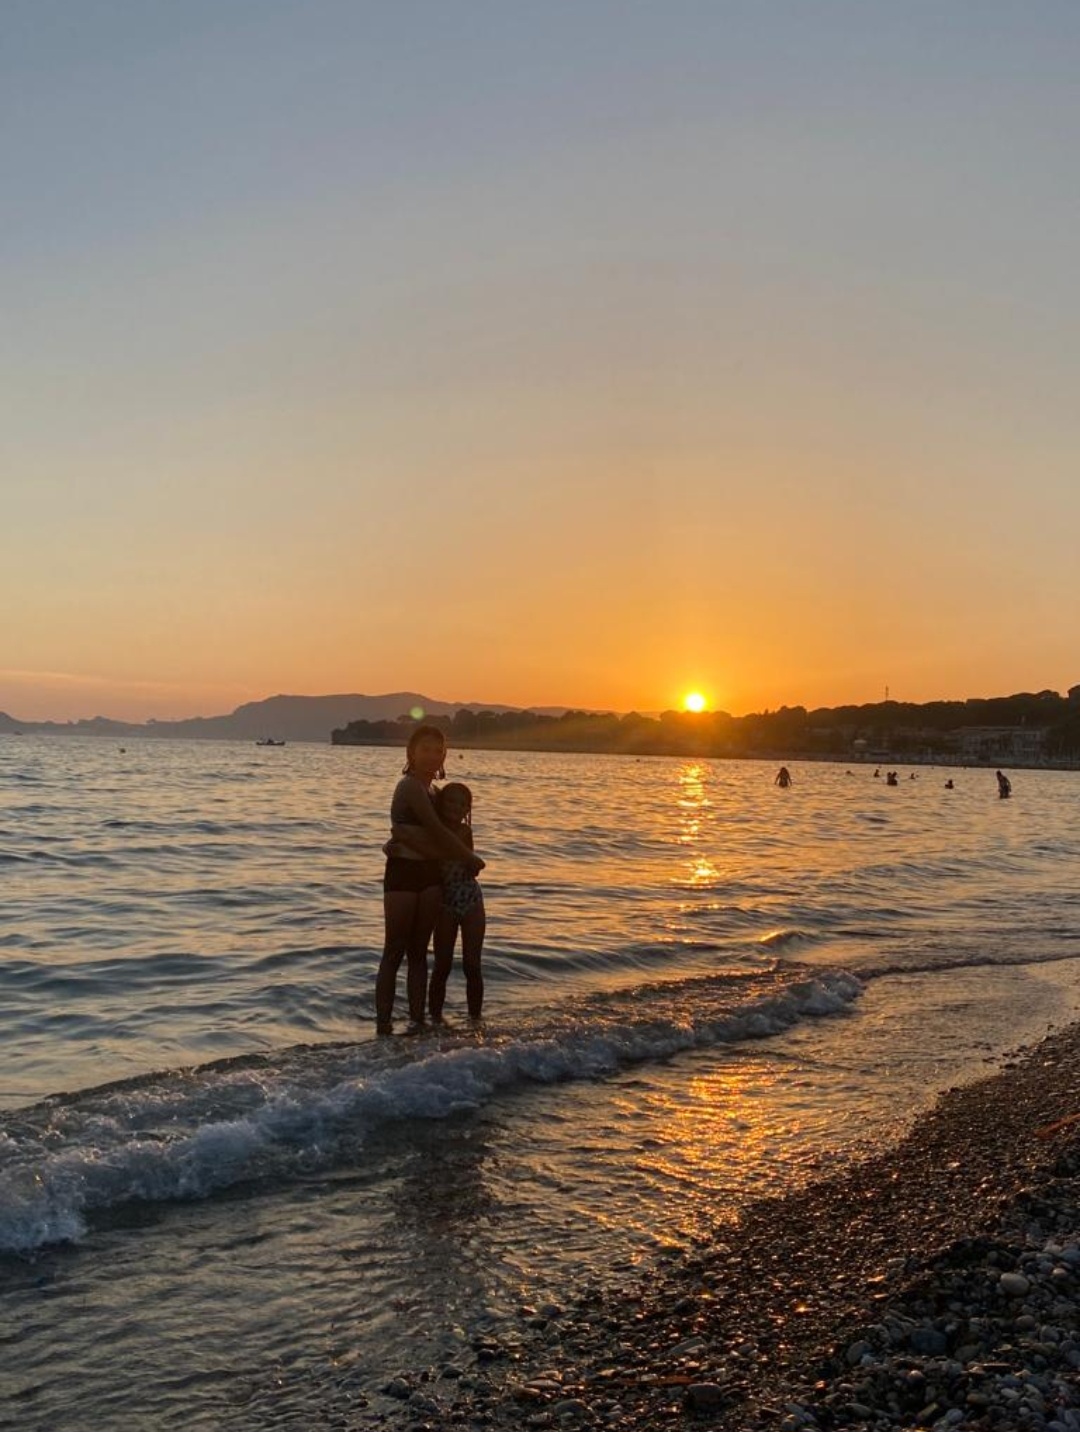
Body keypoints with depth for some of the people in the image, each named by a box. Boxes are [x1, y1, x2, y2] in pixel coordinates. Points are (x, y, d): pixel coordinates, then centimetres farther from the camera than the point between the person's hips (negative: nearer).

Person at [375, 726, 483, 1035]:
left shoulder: (425, 789, 15)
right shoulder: (411, 787, -12)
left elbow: (431, 836, 10)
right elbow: (437, 832, -16)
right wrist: (472, 859, -7)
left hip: (429, 874, 8)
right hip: (404, 873, -8)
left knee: (419, 951, 8)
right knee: (395, 951, -5)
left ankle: (417, 1019, 11)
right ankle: (383, 1023, -1)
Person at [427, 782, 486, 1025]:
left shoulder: (464, 832, -5)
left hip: (472, 901, 1)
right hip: (445, 904, -1)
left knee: (472, 966, 5)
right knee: (442, 966, 2)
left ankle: (475, 1019, 15)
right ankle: (435, 1019, 13)